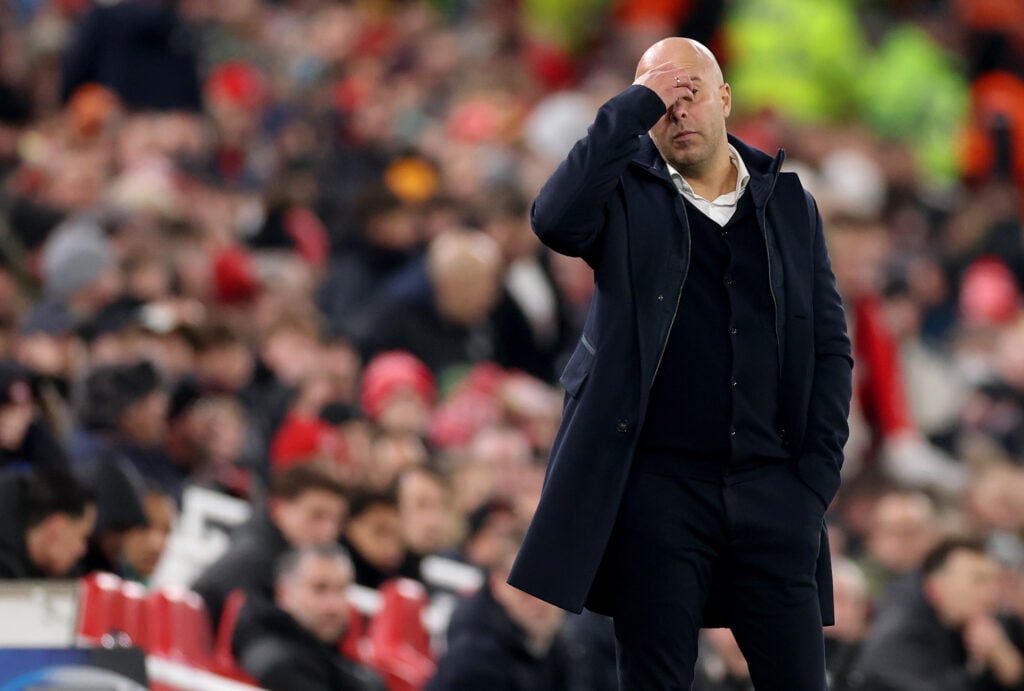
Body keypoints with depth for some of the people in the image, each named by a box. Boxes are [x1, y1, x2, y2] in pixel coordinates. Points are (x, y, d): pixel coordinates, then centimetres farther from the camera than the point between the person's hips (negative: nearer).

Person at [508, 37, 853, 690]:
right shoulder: (627, 196, 4)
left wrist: (818, 476, 1)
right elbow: (556, 220, -20)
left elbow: (830, 347, 12)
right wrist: (637, 106, -16)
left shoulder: (790, 206, 12)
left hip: (770, 488, 2)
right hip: (659, 483, -2)